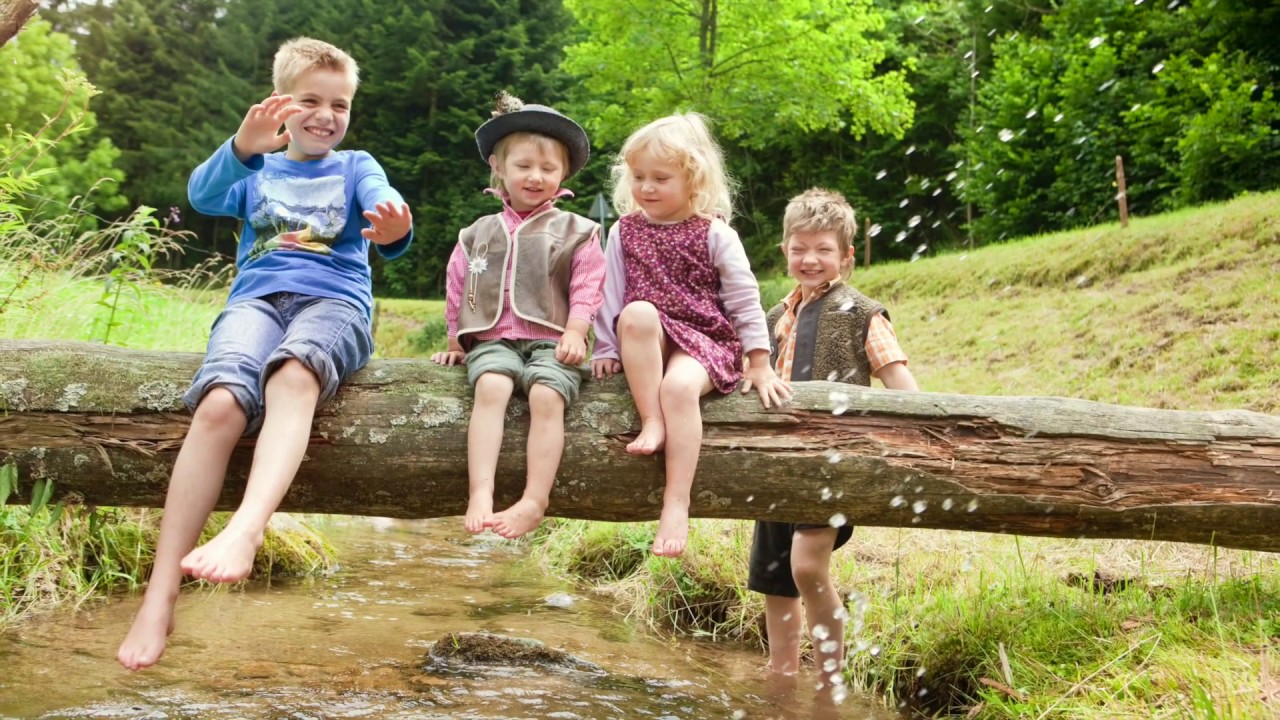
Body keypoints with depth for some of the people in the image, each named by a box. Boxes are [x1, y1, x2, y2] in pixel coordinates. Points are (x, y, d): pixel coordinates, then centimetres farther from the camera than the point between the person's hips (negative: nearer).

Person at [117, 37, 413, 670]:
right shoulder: (256, 168, 22)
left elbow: (383, 211, -3)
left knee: (293, 375, -38)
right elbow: (204, 196, -1)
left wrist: (394, 230, -31)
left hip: (333, 300, -1)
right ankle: (159, 599, -33)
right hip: (256, 296, 1)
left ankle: (245, 529, -59)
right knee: (219, 405, -30)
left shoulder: (356, 166, 20)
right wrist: (244, 145, -24)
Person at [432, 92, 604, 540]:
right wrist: (456, 344, 21)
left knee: (546, 396, -31)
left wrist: (574, 333, -10)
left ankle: (535, 500, -33)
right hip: (492, 340, 1)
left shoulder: (577, 232, 13)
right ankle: (480, 494, -40)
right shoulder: (478, 234, 19)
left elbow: (587, 288, 3)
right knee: (491, 387, -31)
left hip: (550, 340, -1)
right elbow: (456, 292, 22)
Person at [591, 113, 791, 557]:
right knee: (637, 313, -34)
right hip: (647, 344, 2)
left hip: (705, 340, -2)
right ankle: (651, 422, -30)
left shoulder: (715, 235, 1)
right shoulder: (624, 232, 9)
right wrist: (605, 349, 5)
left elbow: (745, 301, 1)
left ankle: (677, 503, -36)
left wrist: (759, 365, -1)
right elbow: (611, 295, 10)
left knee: (678, 386, -36)